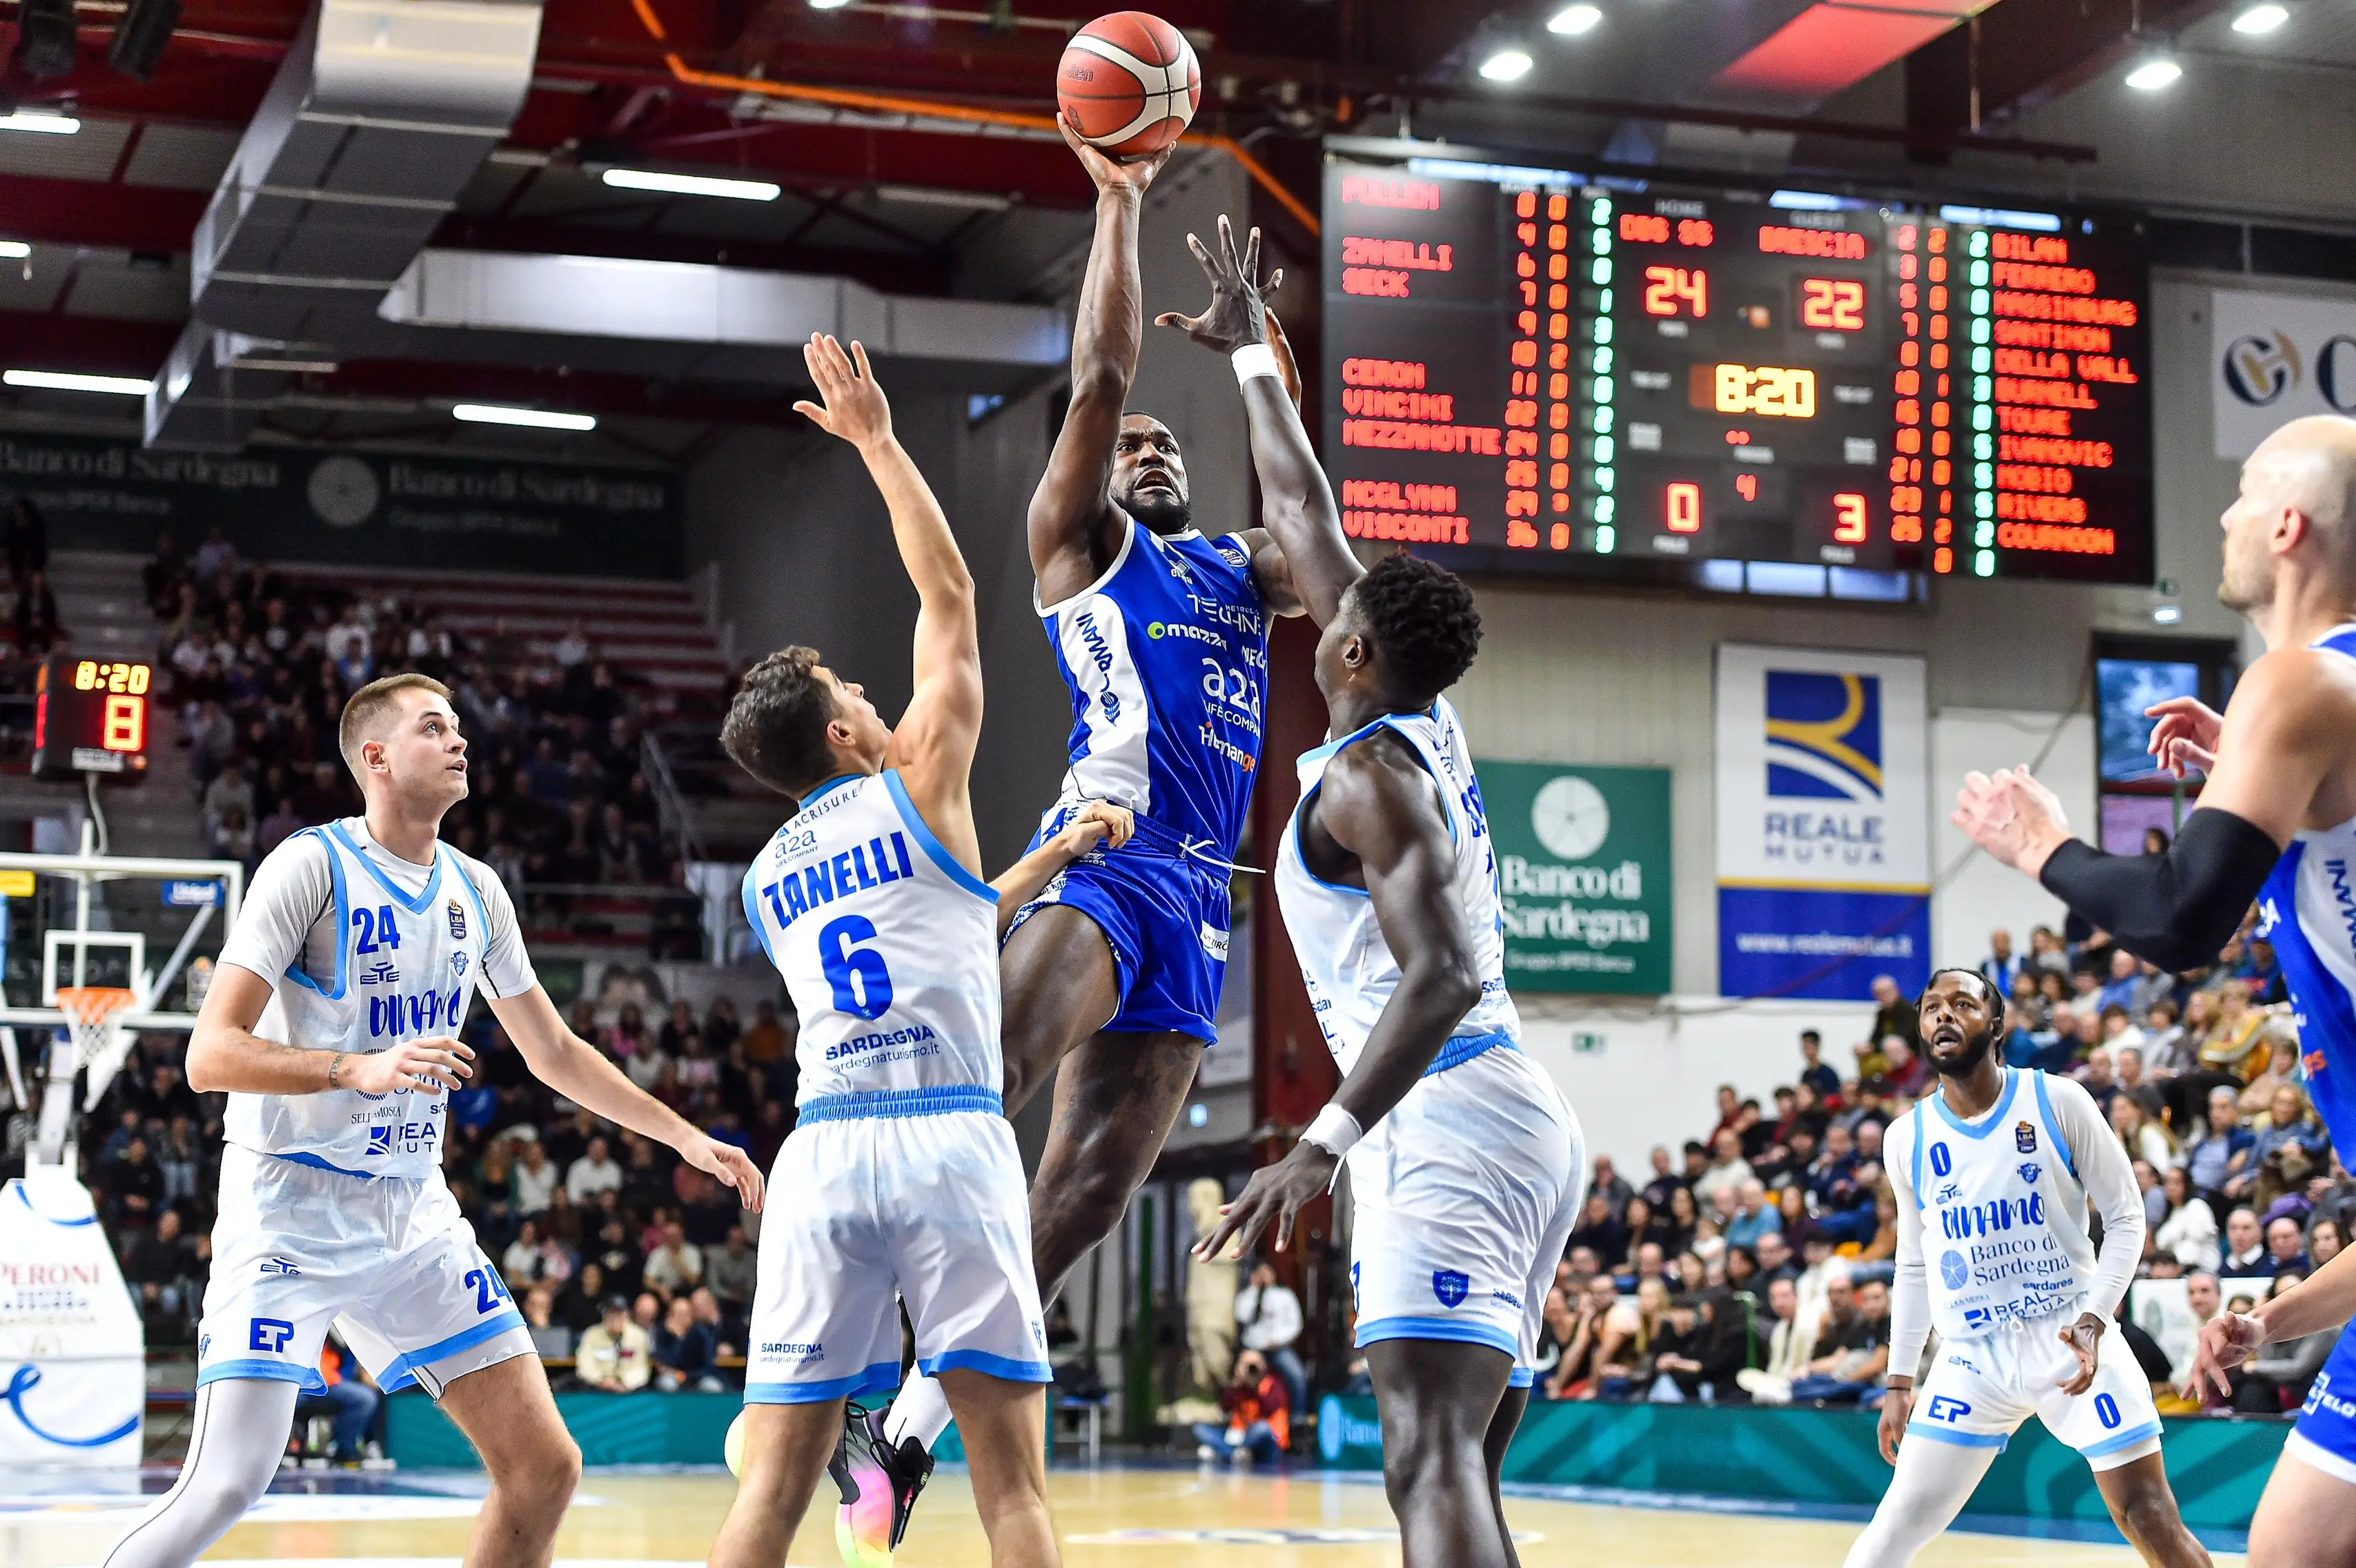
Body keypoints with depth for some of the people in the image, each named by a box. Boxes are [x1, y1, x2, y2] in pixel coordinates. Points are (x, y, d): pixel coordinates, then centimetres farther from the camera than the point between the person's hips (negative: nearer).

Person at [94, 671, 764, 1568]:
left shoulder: (475, 892, 9)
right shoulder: (314, 866, -11)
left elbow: (554, 1053, 21)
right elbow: (210, 1056, -18)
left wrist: (688, 1141, 17)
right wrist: (362, 1069, -32)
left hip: (414, 1214, 6)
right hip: (291, 1205, -6)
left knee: (544, 1468, -1)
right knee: (227, 1486, -18)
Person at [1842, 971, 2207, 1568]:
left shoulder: (2059, 1101, -4)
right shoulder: (1908, 1137, 6)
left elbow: (2126, 1216, -1)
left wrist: (2093, 1320, -14)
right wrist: (1900, 1380, 14)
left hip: (2071, 1339, -2)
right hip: (1973, 1355, 3)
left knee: (2151, 1518, -7)